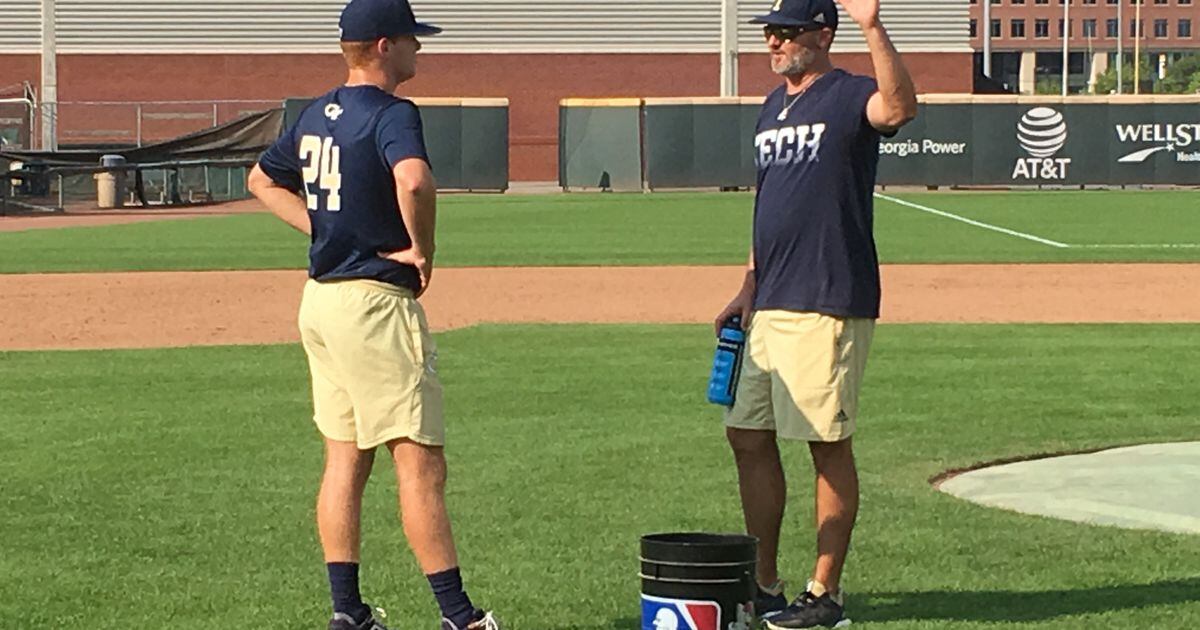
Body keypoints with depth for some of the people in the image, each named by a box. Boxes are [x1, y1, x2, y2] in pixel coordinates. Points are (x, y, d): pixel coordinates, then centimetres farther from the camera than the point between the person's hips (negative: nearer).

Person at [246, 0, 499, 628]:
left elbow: (263, 179, 26)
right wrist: (422, 250, -18)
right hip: (375, 302, -9)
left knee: (344, 459, 12)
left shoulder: (317, 114, 12)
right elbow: (413, 181, -35)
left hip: (320, 298, 9)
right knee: (420, 463, -6)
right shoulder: (391, 113, -15)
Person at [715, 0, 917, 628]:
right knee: (748, 435, 10)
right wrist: (748, 289, 18)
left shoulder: (847, 97, -9)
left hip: (829, 305, -9)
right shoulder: (774, 107, 17)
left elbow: (899, 107, -34)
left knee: (828, 445, -2)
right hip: (771, 306, 9)